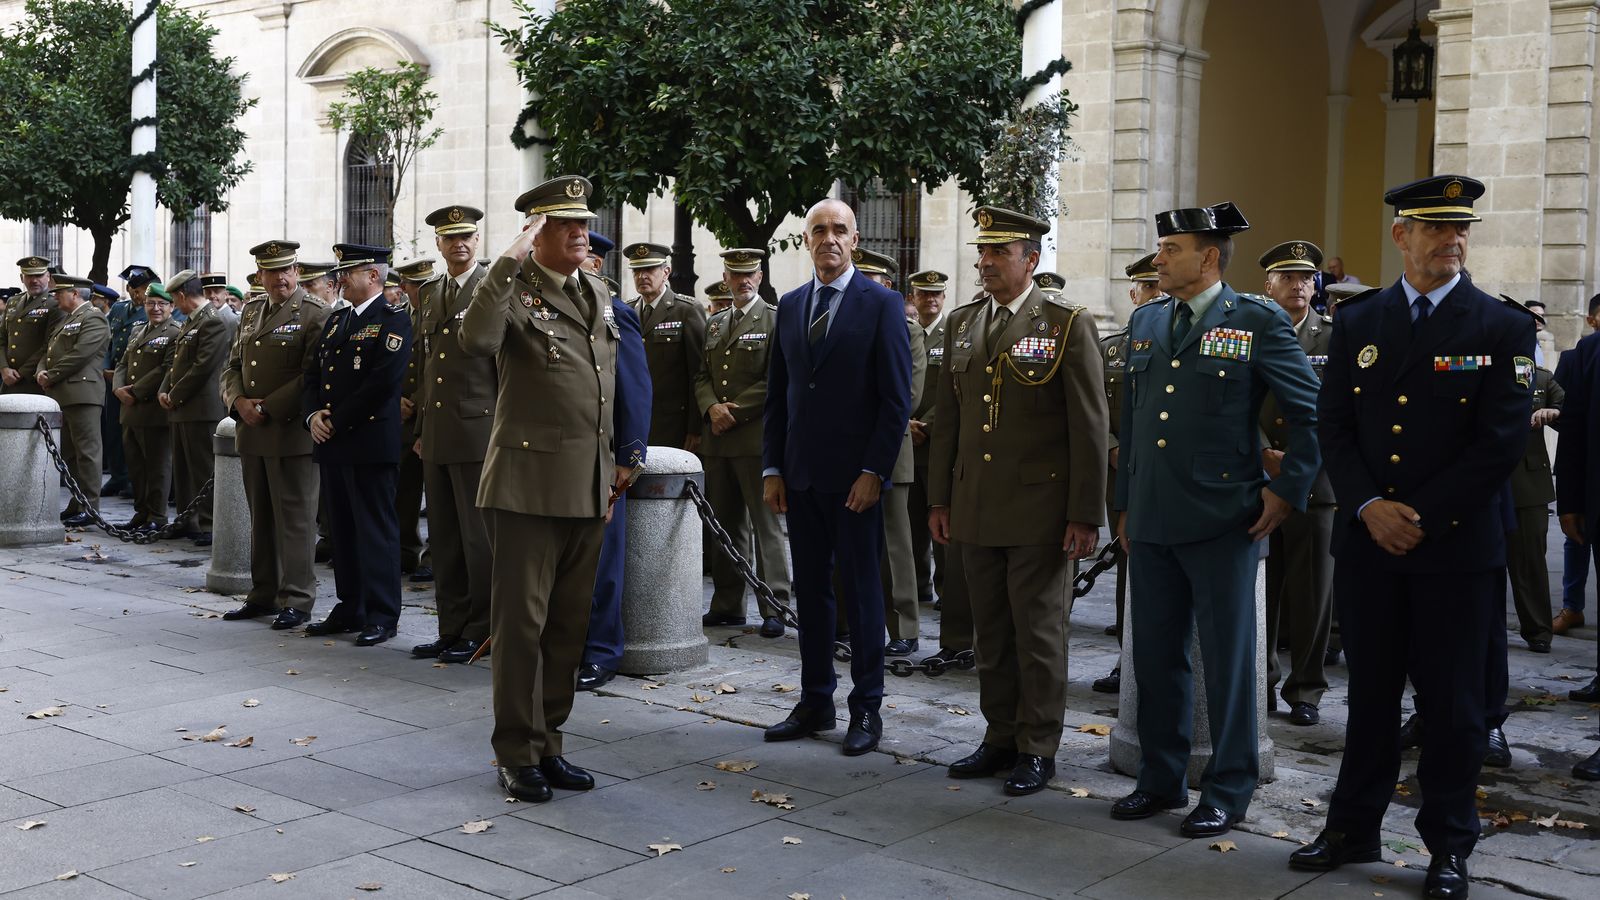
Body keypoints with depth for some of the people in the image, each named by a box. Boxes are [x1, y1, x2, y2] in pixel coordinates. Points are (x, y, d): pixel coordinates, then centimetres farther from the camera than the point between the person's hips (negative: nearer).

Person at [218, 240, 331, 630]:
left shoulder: (314, 314, -8)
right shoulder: (251, 311, 15)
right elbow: (233, 365, 17)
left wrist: (267, 409, -16)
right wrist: (239, 401, -3)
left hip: (291, 433, -7)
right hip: (251, 433, 7)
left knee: (294, 518, -2)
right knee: (261, 517, 14)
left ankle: (296, 600, 4)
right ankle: (263, 595, 23)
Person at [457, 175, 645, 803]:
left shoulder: (597, 295, 14)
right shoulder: (516, 292, -7)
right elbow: (476, 341, -29)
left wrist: (618, 460, 18)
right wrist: (511, 258, -26)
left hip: (589, 487, 7)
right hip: (529, 483, -7)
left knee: (568, 624, 12)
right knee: (522, 622, 1)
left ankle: (548, 744, 23)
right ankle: (516, 755, 12)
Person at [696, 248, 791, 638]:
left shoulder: (775, 321, -2)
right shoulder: (714, 323, 18)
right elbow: (702, 376, 15)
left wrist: (734, 412, -12)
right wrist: (711, 408, -5)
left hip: (757, 436, -6)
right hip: (716, 439, 6)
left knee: (765, 524, -4)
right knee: (724, 524, 10)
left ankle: (774, 608, 0)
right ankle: (727, 605, 17)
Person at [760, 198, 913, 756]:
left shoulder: (882, 304, -3)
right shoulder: (789, 307, 12)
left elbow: (896, 398, -7)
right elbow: (777, 395, 13)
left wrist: (874, 471, -14)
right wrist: (772, 468, 6)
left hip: (855, 476, -5)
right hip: (800, 476, 5)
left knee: (861, 592, 3)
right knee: (810, 590, 10)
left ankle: (866, 708, 12)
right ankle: (814, 703, 20)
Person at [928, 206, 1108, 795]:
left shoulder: (1068, 325, -6)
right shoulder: (962, 324, 11)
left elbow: (1090, 427, -8)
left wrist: (1085, 515, -12)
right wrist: (939, 499, 11)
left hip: (1040, 509, -5)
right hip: (977, 509, 5)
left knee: (1039, 634, 4)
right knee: (991, 633, 12)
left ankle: (1038, 748, 16)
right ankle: (1000, 739, 24)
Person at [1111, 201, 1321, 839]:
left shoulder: (1258, 322, -6)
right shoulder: (1145, 323, 12)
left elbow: (1313, 412, -3)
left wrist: (1287, 489, -6)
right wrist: (1125, 503, 17)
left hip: (1221, 522, -6)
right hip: (1151, 523, 6)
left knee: (1227, 660, 4)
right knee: (1155, 655, 12)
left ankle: (1228, 791, 16)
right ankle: (1160, 779, 25)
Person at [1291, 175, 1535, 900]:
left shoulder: (1503, 328, -2)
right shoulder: (1356, 322, 7)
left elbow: (1502, 441, -8)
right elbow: (1334, 426, 4)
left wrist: (1421, 517, -12)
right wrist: (1370, 507, -10)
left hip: (1458, 547, -2)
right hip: (1367, 542, 3)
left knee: (1454, 699, 6)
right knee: (1369, 691, 12)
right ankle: (1354, 828, 24)